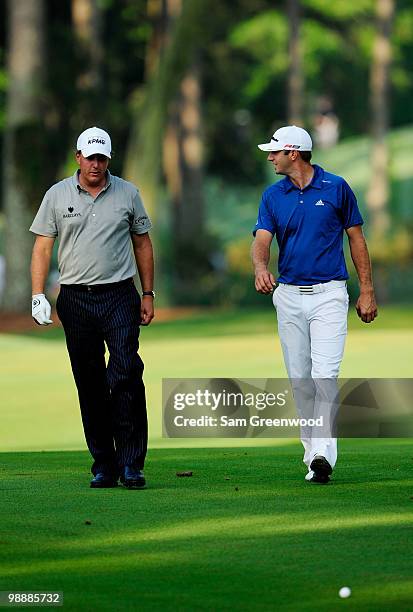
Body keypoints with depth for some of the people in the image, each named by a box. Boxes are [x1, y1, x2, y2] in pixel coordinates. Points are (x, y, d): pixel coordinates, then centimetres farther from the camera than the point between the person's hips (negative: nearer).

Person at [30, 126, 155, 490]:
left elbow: (142, 244, 13)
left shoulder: (127, 194, 7)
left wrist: (148, 294, 8)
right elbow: (43, 246, 4)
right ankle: (104, 466, 9)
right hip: (76, 299, 1)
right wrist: (38, 295, -7)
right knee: (90, 384, 4)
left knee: (127, 374, -14)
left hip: (119, 296, -1)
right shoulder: (57, 196, 5)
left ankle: (131, 464, -12)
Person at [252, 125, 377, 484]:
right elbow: (262, 239, -6)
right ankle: (313, 453, 14)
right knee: (300, 379, 6)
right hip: (289, 296, 4)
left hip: (329, 294, -4)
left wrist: (367, 291, 1)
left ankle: (323, 452, -23)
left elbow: (356, 238, 4)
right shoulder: (273, 196, 6)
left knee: (325, 374, -16)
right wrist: (261, 268, -30)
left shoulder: (336, 188, -2)